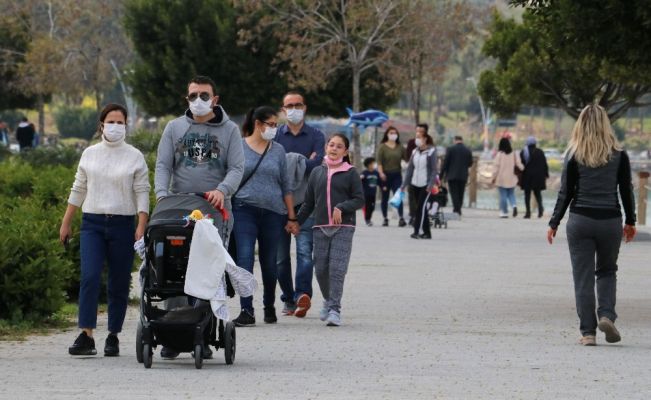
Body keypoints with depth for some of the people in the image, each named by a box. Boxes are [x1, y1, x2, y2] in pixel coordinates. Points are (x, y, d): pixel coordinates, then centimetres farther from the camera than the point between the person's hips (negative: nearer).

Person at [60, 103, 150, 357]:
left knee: (119, 284, 3)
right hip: (92, 223, 1)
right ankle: (86, 336, -16)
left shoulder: (134, 157, 3)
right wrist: (66, 223, 14)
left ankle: (113, 336, 14)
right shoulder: (90, 154, 9)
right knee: (89, 277, -14)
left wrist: (142, 226, -11)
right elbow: (78, 190, 16)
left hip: (122, 224, -1)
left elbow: (142, 193, -1)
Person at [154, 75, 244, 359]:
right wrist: (162, 194, -12)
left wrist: (222, 190, -20)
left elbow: (237, 167, 0)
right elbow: (163, 165, 7)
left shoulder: (229, 130, 8)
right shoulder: (174, 128, 13)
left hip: (216, 210, -1)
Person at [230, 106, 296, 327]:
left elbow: (285, 186, 13)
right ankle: (247, 311, -16)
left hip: (273, 213, 2)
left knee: (269, 262, 9)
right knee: (245, 259, -13)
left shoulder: (278, 150, 10)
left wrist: (291, 216, 10)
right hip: (245, 210, -2)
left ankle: (269, 307, 26)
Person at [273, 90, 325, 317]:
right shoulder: (275, 135, 11)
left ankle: (303, 295, -27)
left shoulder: (316, 136, 9)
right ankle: (288, 299, 13)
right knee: (281, 254, 4)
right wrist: (304, 164, -8)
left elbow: (318, 163, -7)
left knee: (304, 250, -15)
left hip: (306, 202, -2)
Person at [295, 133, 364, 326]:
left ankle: (334, 309, -11)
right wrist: (296, 222, 12)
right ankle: (328, 301, 28)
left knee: (337, 268, -12)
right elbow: (309, 203, 17)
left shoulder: (350, 173, 3)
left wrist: (341, 207, -15)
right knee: (321, 269, 5)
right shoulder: (317, 172, 13)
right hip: (320, 227, 4)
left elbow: (359, 200, -1)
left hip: (343, 227, -4)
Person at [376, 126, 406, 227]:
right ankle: (385, 219, 14)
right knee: (385, 198, 6)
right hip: (385, 175, -1)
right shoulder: (383, 147, 0)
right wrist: (381, 173, -17)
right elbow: (379, 161, -7)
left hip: (397, 174, 1)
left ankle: (401, 218, -17)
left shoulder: (400, 147, 9)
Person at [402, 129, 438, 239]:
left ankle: (416, 232, -16)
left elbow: (434, 170, -9)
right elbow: (410, 168, 14)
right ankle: (427, 232, 14)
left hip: (426, 184, -6)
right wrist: (404, 184, 10)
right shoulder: (415, 152, 11)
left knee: (421, 207, -13)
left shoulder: (431, 152, -6)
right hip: (415, 184, 6)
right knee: (422, 208, 8)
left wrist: (431, 184, -19)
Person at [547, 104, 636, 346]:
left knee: (583, 278, 4)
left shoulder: (574, 156, -3)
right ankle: (606, 315, -3)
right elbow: (626, 190, 4)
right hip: (610, 221, 1)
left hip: (580, 221, -1)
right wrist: (630, 222, 16)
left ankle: (588, 332, 1)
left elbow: (566, 193, -1)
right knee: (607, 271, 18)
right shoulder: (619, 156, -1)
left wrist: (554, 224, 7)